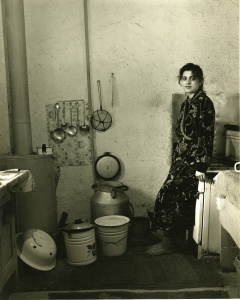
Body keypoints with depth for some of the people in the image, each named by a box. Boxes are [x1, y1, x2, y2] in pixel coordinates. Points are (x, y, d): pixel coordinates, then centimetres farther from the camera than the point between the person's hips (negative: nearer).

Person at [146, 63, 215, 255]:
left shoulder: (204, 103, -12)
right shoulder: (187, 103, 14)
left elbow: (207, 136, -17)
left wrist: (201, 166, -20)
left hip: (193, 160, -8)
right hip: (183, 158, 8)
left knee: (168, 197, -6)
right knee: (178, 199, 10)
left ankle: (168, 243, 8)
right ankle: (170, 239, 21)